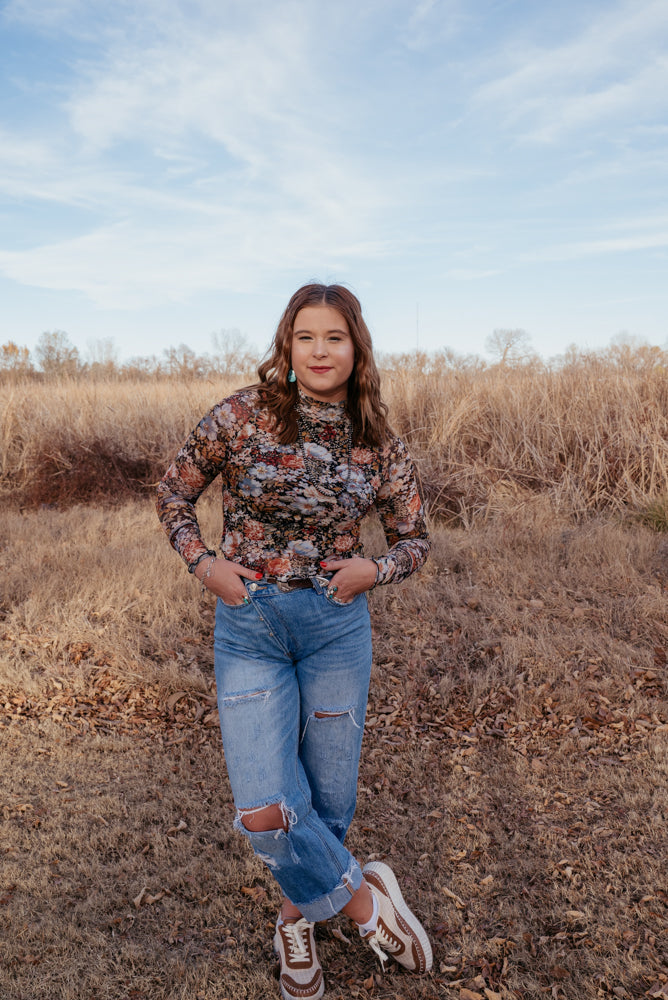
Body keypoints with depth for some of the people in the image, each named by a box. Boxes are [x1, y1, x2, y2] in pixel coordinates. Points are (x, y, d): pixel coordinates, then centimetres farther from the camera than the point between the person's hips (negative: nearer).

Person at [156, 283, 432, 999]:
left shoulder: (379, 444, -2)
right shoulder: (242, 416, -7)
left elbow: (414, 539, 7)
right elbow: (173, 491, 5)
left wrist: (376, 570, -13)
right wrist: (203, 563, -10)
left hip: (337, 624, 2)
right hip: (249, 626, -1)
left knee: (328, 800, 13)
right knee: (265, 812, -12)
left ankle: (298, 913, 45)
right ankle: (364, 899, 18)